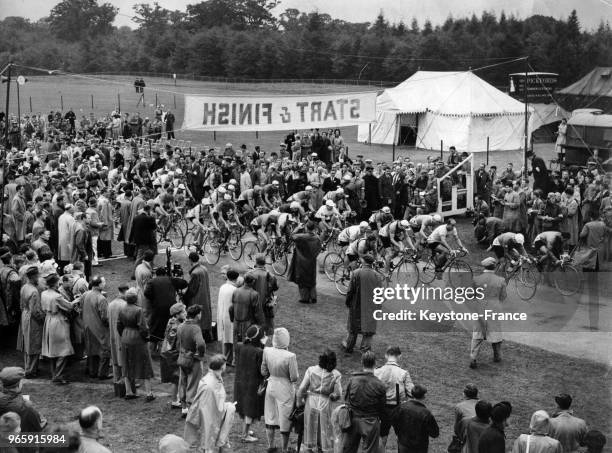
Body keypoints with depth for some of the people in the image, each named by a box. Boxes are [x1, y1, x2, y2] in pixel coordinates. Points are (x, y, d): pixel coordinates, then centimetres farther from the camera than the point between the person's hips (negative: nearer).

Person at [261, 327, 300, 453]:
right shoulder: (290, 356, -28)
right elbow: (294, 378, -20)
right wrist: (295, 377, 3)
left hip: (271, 385, 4)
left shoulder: (267, 351, -14)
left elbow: (264, 372, -2)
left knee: (270, 416, 21)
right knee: (285, 419, 13)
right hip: (285, 389, -4)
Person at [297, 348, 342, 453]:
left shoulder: (311, 370, -8)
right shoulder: (336, 375, -9)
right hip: (326, 405, -1)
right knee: (325, 430, 12)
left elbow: (302, 388, -8)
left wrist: (299, 402, 6)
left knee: (310, 430, 15)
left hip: (311, 402, 1)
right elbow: (338, 394, -8)